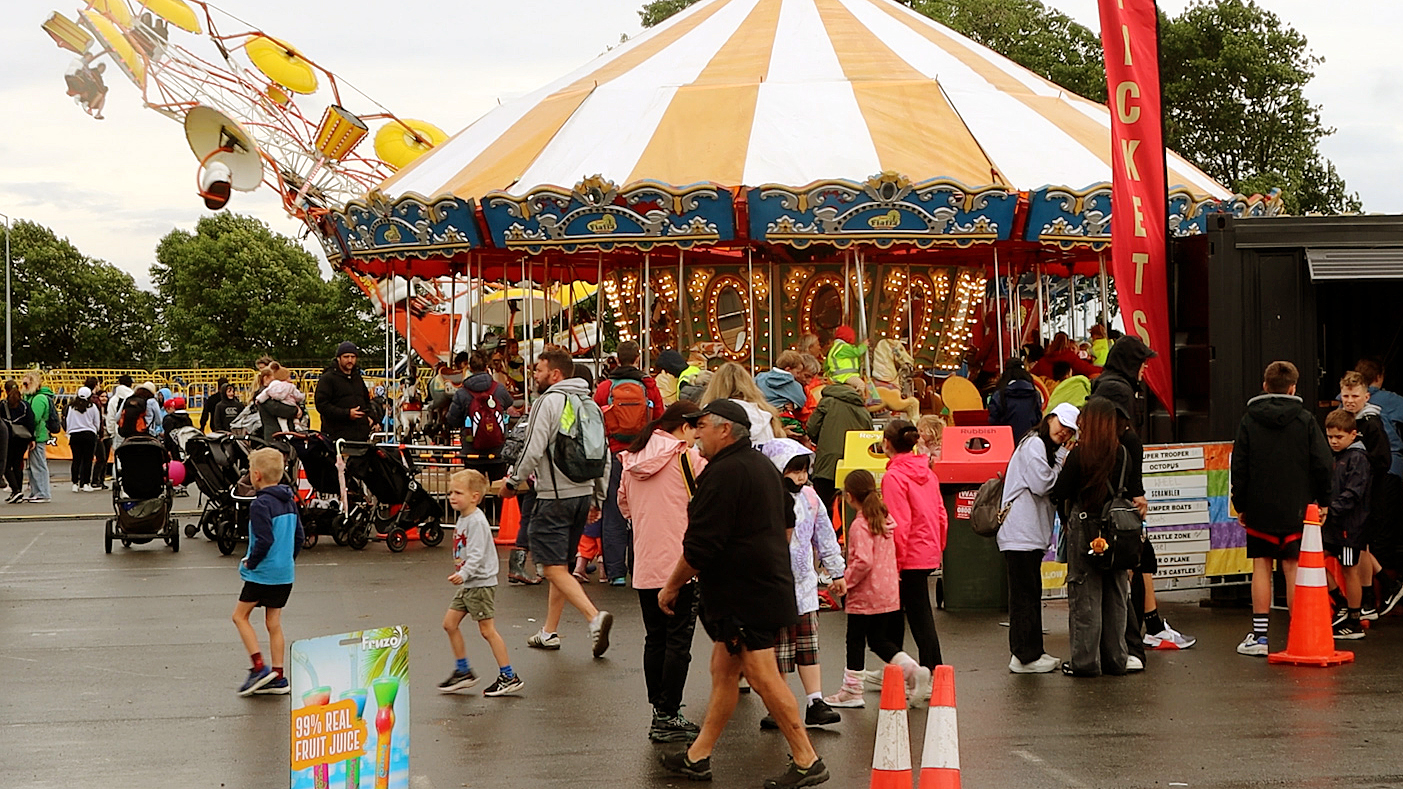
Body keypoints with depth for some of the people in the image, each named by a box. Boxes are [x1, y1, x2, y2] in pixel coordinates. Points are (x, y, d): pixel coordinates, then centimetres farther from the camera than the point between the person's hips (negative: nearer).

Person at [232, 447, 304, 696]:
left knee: (240, 615, 7)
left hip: (263, 573, -8)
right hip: (285, 573, 8)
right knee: (273, 623, 12)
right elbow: (299, 537, 14)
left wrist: (250, 562, -10)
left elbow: (264, 540, -24)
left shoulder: (261, 504, -17)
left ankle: (259, 667, -2)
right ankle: (277, 677, 12)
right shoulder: (289, 501, 8)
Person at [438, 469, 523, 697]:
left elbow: (476, 554, -26)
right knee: (449, 623, 9)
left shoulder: (476, 521, -18)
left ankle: (509, 677, 0)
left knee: (487, 630, -6)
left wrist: (463, 574, -34)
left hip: (481, 583, -10)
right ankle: (463, 672, 20)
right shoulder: (463, 519, 11)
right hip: (467, 585, 10)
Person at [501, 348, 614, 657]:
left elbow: (534, 450, -17)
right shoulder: (590, 405, 13)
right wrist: (598, 497, 21)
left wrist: (512, 481, -2)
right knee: (562, 566, 15)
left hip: (554, 496, -8)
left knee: (555, 569, -7)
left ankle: (594, 616, -23)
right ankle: (549, 632, 21)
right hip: (583, 493, 8)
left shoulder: (549, 402, -11)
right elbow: (604, 456, 14)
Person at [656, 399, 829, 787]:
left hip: (743, 593, -11)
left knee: (763, 676, -7)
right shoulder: (763, 465, 14)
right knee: (723, 671, 14)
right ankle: (697, 756, 21)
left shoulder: (723, 472, -18)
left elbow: (700, 546, -20)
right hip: (768, 584, 11)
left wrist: (670, 587, -8)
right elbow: (787, 522, 27)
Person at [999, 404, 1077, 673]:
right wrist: (1062, 463, -5)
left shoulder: (1044, 448, 23)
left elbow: (1050, 489, 17)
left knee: (1030, 594, 14)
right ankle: (1025, 656, -4)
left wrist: (1063, 463, 4)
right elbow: (1041, 484, -17)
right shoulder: (1034, 444, -9)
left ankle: (1030, 653, 19)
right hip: (1021, 533, -11)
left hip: (1030, 534, 11)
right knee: (1025, 595, -7)